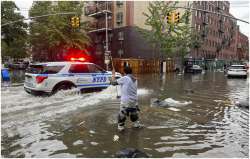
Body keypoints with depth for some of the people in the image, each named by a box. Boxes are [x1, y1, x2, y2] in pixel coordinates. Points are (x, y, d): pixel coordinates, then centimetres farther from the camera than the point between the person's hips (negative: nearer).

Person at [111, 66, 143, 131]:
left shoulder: (124, 78, -14)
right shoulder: (135, 79, 6)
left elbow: (113, 82, -10)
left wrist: (113, 75, 6)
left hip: (126, 101, -6)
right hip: (134, 100, 7)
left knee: (122, 114, 8)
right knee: (134, 112, 25)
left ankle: (121, 127, 16)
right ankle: (136, 124, 38)